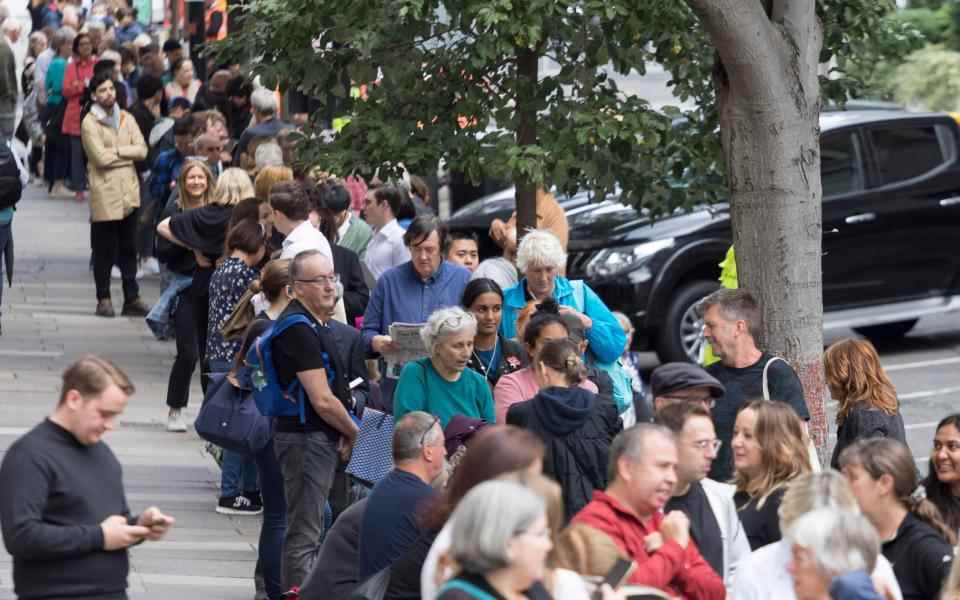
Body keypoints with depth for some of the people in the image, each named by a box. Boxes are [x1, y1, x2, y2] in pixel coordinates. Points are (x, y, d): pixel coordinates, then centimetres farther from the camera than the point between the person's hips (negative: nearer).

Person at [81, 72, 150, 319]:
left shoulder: (126, 118, 13)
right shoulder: (90, 123, -4)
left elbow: (142, 150, 3)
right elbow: (101, 157, -14)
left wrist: (116, 151, -8)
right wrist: (128, 155, -2)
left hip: (129, 192, 5)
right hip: (104, 194, -5)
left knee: (129, 249, 6)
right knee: (104, 250, -1)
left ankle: (132, 298, 9)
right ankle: (104, 299, 7)